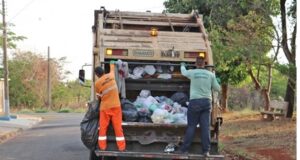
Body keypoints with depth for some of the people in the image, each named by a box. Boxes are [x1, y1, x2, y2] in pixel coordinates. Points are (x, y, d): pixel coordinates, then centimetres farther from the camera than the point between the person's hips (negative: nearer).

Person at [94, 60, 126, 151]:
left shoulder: (97, 83, -9)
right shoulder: (111, 76, -1)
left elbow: (98, 97, 4)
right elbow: (112, 69, 24)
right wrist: (112, 63, 45)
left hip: (105, 107, -2)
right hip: (116, 106, 2)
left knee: (103, 128, 8)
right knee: (118, 127, 3)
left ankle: (102, 147, 7)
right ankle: (121, 147, 4)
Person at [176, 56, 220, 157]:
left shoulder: (192, 73, -1)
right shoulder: (210, 74, 3)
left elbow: (183, 72, 21)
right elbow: (217, 89, 10)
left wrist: (182, 65, 43)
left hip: (195, 101, -2)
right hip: (207, 102, 2)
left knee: (191, 126, 4)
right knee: (205, 127, 3)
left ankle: (184, 149, 5)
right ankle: (206, 150, 2)